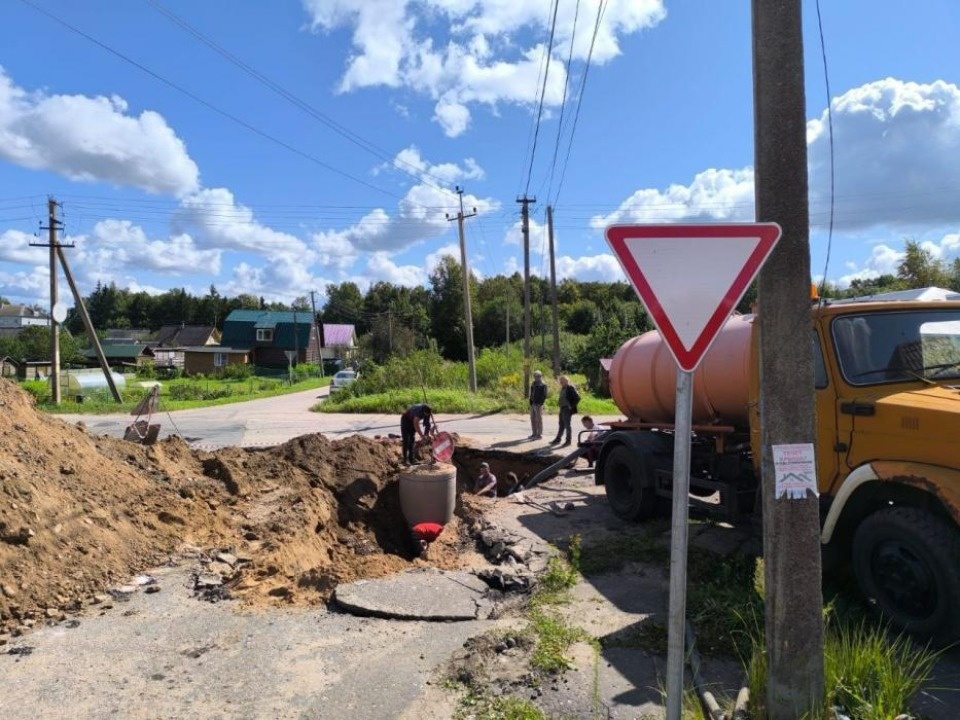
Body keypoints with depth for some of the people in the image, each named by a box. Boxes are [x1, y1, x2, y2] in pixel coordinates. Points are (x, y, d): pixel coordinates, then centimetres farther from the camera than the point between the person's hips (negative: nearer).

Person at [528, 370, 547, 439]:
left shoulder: (543, 385, -7)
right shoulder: (533, 384, 16)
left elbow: (544, 395, -12)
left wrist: (540, 403, -18)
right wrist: (530, 402, 10)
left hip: (538, 404, -8)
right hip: (532, 404, 8)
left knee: (539, 419, -4)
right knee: (533, 419, 10)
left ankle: (539, 434, 1)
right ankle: (534, 434, 17)